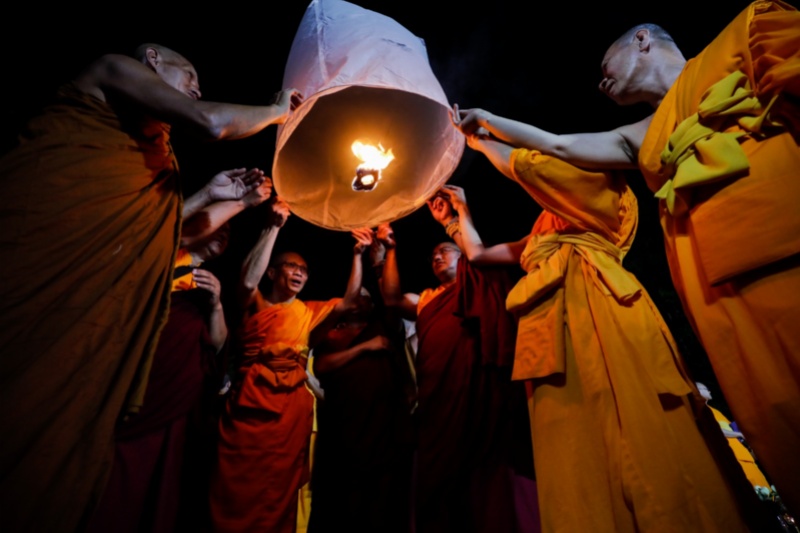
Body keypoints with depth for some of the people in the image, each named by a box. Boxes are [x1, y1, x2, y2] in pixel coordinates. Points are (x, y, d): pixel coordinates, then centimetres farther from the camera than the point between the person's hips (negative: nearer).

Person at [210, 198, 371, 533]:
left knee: (278, 495, 11)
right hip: (248, 407, -2)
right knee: (235, 493, 1)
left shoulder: (311, 312, 12)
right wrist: (274, 227, -20)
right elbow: (248, 280, -17)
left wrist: (358, 254, -6)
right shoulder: (255, 304, 4)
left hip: (291, 411, 3)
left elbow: (349, 301, 2)